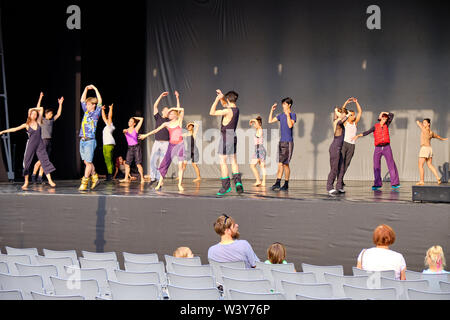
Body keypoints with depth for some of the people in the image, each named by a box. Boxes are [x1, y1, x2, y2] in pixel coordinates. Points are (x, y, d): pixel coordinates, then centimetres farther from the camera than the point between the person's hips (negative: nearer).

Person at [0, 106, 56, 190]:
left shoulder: (38, 122, 6)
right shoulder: (26, 125, 2)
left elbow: (41, 109, 12)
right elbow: (15, 129, 2)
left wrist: (32, 109, 12)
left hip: (40, 145, 1)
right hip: (31, 145, -1)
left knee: (45, 160, -6)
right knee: (27, 162, -2)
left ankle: (50, 180, -6)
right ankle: (26, 182, 6)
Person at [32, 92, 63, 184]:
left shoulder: (52, 120, 17)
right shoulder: (41, 120, 3)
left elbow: (58, 114, 20)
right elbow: (38, 109, -5)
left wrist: (60, 104, 15)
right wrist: (40, 98, -10)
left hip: (49, 142, 6)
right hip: (43, 141, -6)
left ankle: (40, 178, 4)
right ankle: (33, 175, 2)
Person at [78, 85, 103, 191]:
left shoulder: (96, 113, -1)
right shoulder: (86, 112, 14)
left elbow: (100, 101, -10)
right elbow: (82, 100, 25)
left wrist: (95, 89, -5)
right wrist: (86, 89, 18)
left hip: (90, 141, -7)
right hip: (82, 140, 7)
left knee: (88, 162, -4)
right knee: (86, 162, 9)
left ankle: (84, 183, -4)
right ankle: (94, 178, 20)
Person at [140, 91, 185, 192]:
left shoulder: (179, 121, 2)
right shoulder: (166, 124, 9)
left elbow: (181, 110, -8)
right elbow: (156, 130, 12)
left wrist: (177, 98, 0)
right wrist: (146, 135, 11)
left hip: (180, 144, -3)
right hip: (171, 145, 3)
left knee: (181, 165, -6)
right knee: (165, 163, -3)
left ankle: (180, 184, -1)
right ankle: (160, 182, 2)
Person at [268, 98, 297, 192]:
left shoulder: (293, 115, -4)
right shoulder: (281, 116, 14)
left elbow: (290, 125, -19)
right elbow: (270, 121, 17)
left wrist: (288, 114, -17)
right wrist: (272, 110, 11)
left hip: (288, 142, -6)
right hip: (281, 142, 6)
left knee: (285, 164, -5)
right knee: (280, 164, 3)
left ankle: (286, 185, 3)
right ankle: (278, 183, 1)